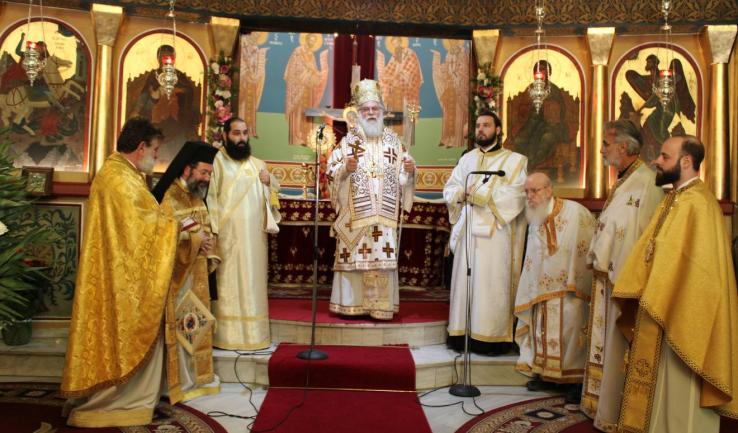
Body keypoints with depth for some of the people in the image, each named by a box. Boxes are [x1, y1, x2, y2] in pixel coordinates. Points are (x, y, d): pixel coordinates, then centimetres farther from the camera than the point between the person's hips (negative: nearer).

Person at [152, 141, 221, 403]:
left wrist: (210, 256, 1)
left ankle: (197, 375, 25)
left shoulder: (197, 197, 11)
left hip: (197, 272, 8)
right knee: (179, 324, -2)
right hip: (177, 273, -8)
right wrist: (195, 239, -22)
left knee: (197, 322, 14)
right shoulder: (169, 197, -15)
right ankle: (179, 381, 9)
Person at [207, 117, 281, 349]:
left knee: (253, 283, 8)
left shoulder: (257, 164, 18)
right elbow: (209, 196, -8)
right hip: (228, 234, -5)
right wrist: (213, 228, -17)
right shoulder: (217, 161, -1)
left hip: (254, 235, 6)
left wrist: (269, 181, 2)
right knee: (229, 284, -4)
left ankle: (254, 334, 15)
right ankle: (227, 335, 1)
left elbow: (274, 192, 24)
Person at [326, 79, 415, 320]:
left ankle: (380, 306, 9)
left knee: (383, 260, 0)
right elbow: (332, 173, 0)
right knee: (354, 257, -1)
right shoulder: (348, 141, 6)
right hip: (355, 215, -1)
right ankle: (351, 304, 9)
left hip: (385, 216, 2)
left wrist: (410, 171, -9)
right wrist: (346, 168, -19)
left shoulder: (394, 141, 12)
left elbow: (403, 177, 12)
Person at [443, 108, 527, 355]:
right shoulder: (467, 159, 17)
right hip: (468, 231, 4)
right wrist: (463, 192, -11)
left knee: (492, 285, -4)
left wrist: (478, 193, -11)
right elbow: (449, 191, 11)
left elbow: (515, 196, -10)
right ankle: (463, 333, 10)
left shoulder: (515, 160, 4)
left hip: (495, 233, -4)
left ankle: (493, 337, 3)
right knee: (464, 281, 3)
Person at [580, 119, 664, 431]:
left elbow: (640, 238, -23)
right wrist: (600, 267, 14)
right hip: (608, 277, 10)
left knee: (617, 348, 3)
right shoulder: (624, 182, 12)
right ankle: (602, 405, 31)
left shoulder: (645, 184, -20)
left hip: (624, 280, -10)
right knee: (606, 343, 17)